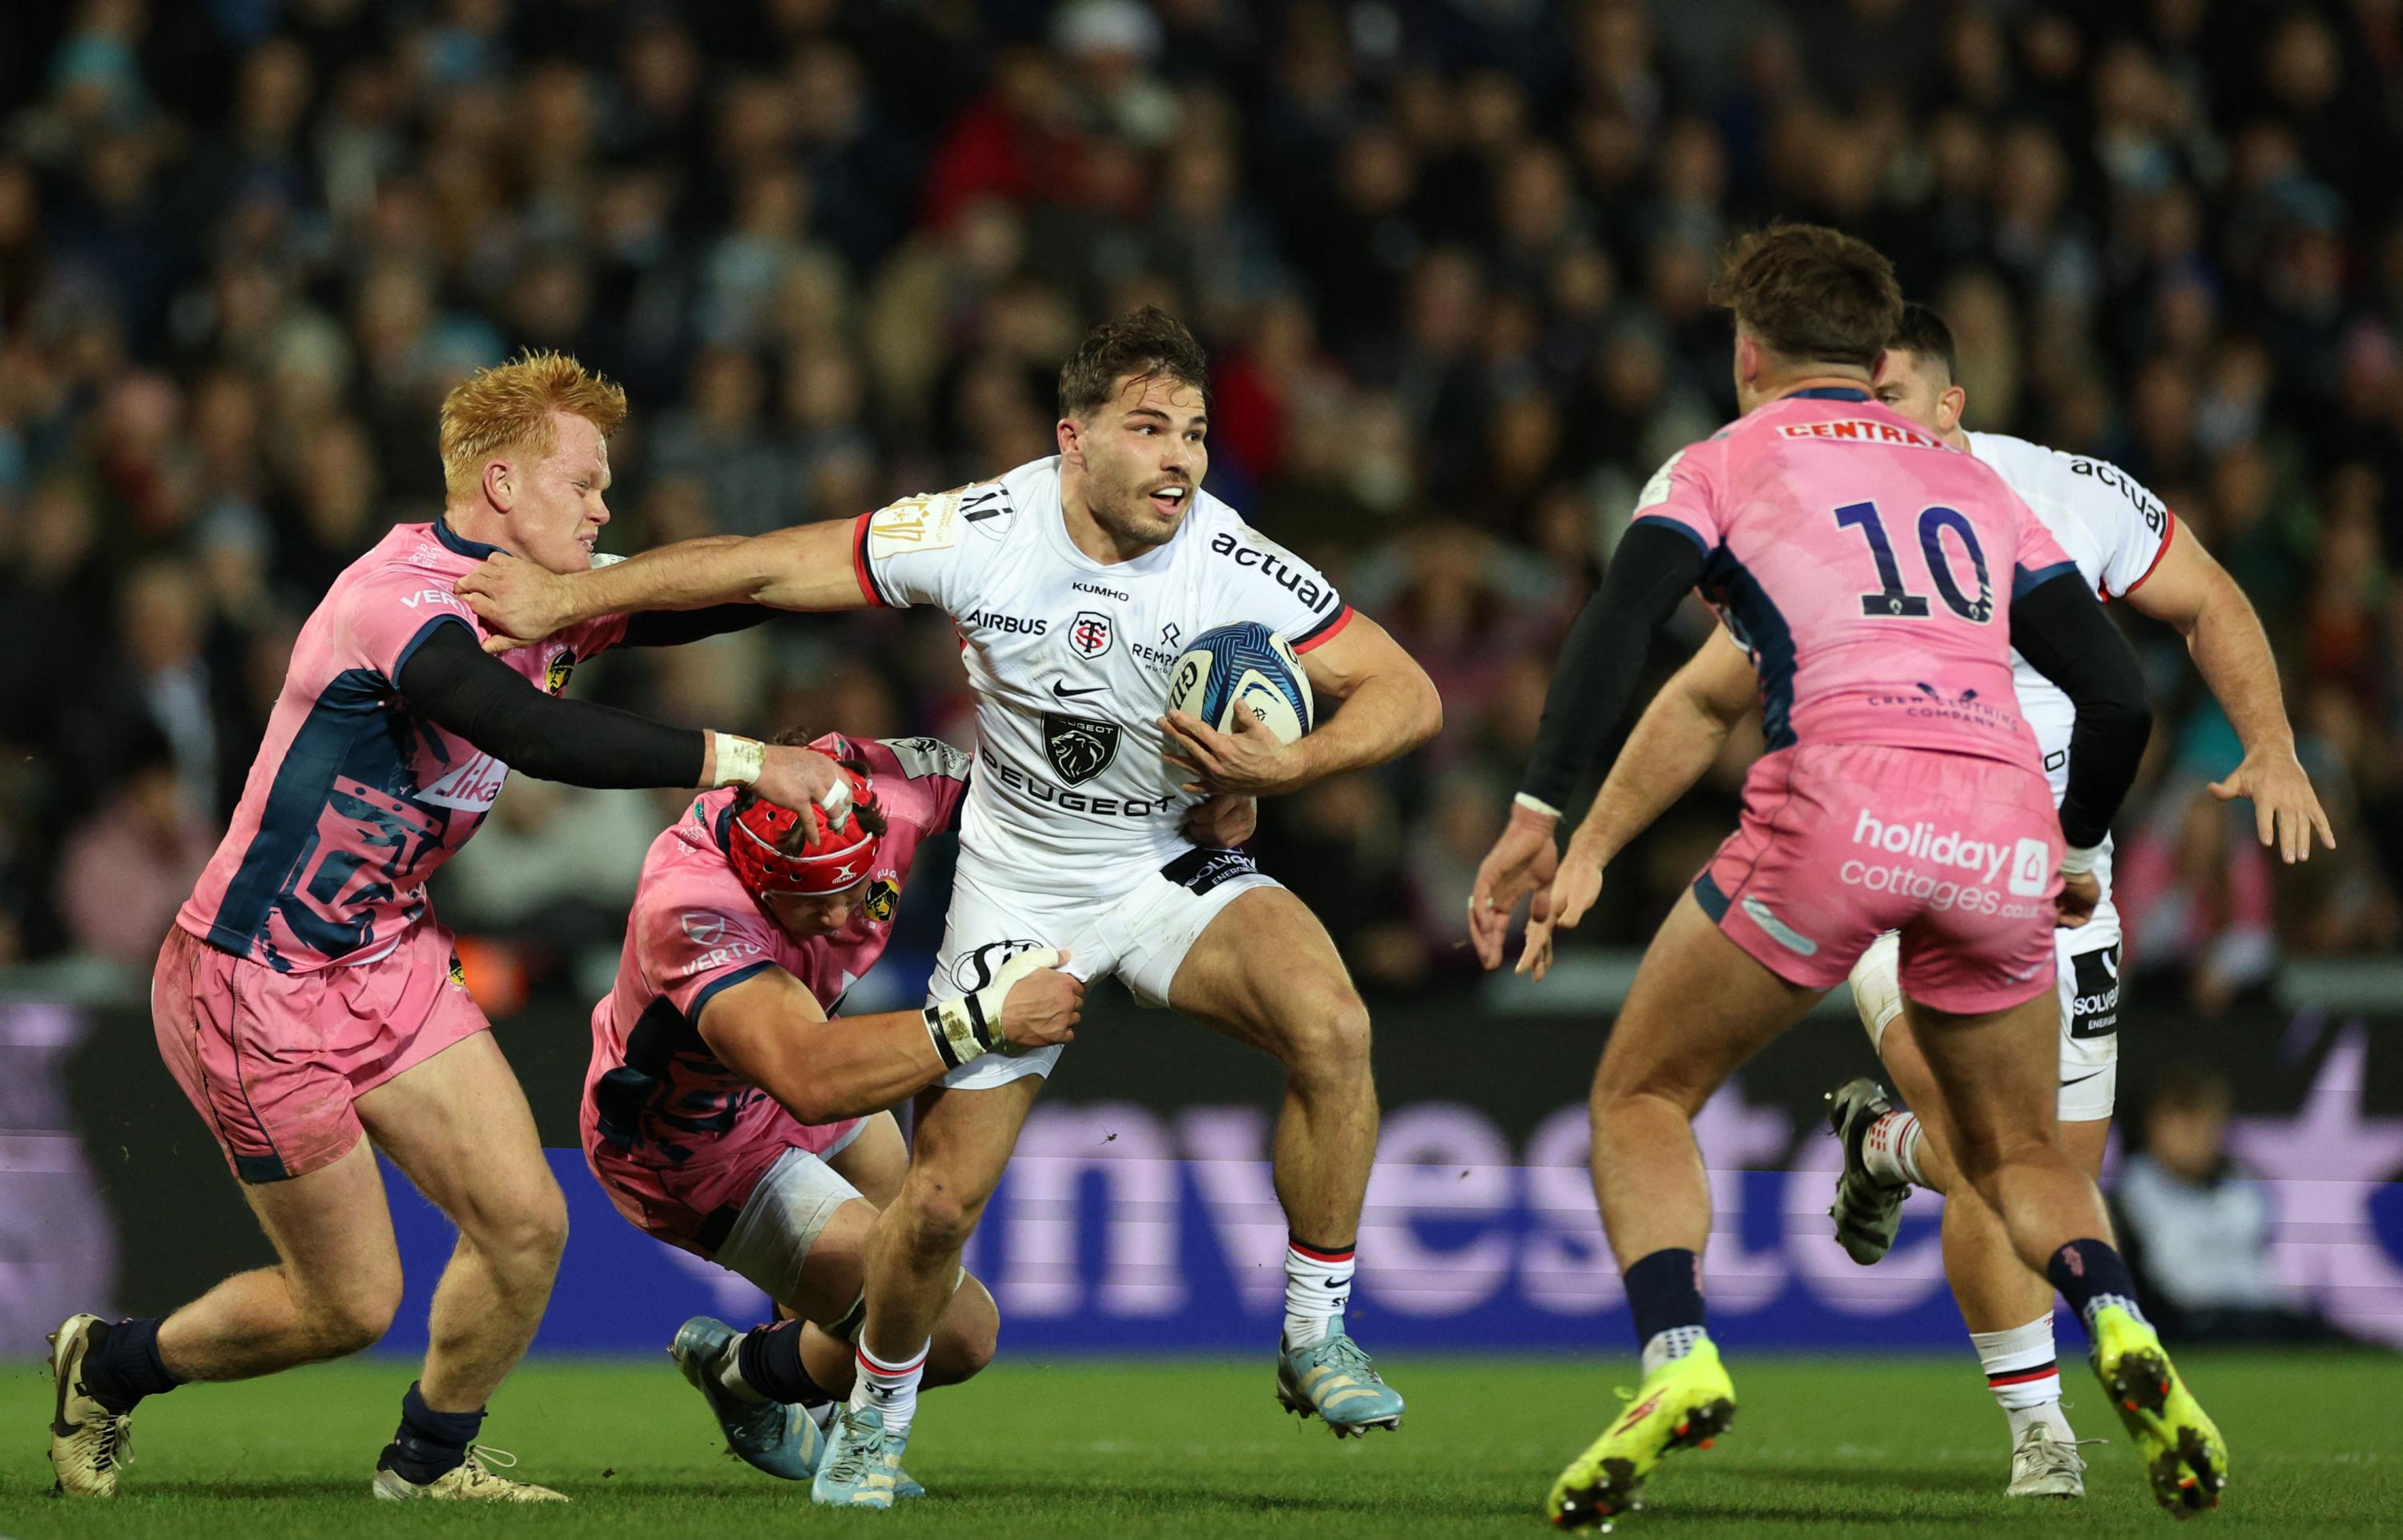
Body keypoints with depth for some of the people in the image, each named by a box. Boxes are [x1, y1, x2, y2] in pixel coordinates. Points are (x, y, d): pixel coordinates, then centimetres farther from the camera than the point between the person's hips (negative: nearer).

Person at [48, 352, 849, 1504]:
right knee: (352, 1303, -1)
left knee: (525, 1224, -3)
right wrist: (738, 759, -42)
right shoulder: (399, 600, -27)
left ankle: (430, 1459, 22)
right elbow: (536, 736, -41)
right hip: (257, 982, -8)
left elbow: (695, 599, 10)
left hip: (388, 956, 8)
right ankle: (109, 1366, 25)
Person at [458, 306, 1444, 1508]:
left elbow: (1407, 695, -14)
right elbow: (763, 568, -10)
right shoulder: (979, 534, -19)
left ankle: (1315, 1340, -12)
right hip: (1016, 890, 0)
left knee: (1331, 1025, -29)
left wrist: (1288, 766, -31)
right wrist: (568, 598, -8)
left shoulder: (1236, 569, -20)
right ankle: (875, 1419, 28)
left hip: (1174, 869, 0)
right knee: (943, 1196, -3)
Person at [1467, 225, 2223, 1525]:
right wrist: (2078, 853, 38)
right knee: (2014, 1150, 21)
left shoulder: (1724, 464, 18)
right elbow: (2118, 694, 22)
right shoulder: (1973, 487, 28)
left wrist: (1541, 817, -4)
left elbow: (1616, 628, 0)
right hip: (2005, 827, 4)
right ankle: (2120, 1330, -8)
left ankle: (1678, 1360, -11)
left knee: (1641, 1098, 12)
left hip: (1840, 805, -3)